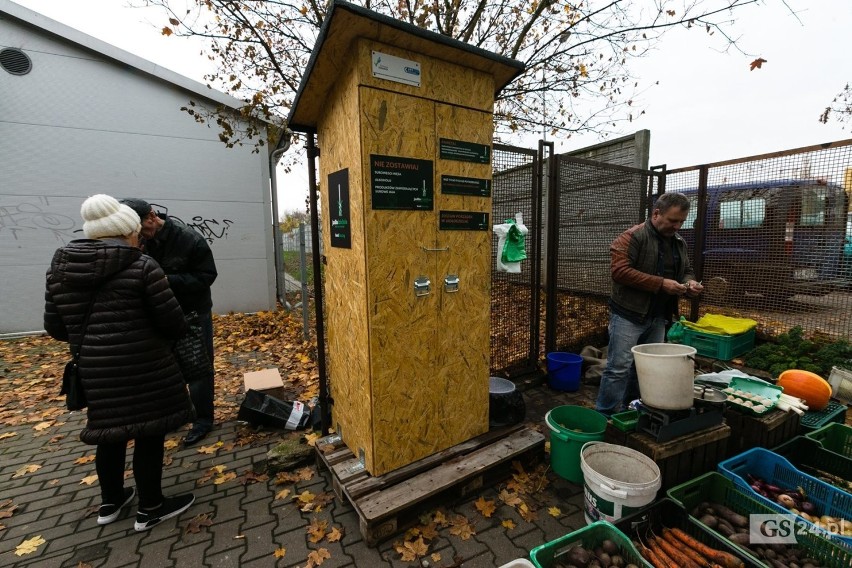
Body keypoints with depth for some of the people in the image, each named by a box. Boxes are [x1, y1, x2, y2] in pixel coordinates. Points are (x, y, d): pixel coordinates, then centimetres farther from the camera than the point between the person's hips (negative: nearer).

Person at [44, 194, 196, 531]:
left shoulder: (61, 266, 5)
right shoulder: (141, 266, -15)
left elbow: (55, 326, 9)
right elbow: (172, 320, -14)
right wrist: (173, 336, 8)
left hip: (95, 368, 7)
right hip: (142, 366, -6)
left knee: (111, 431, 22)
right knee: (149, 433, 7)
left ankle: (110, 502, 39)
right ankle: (150, 508, 22)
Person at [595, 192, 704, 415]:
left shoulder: (679, 242, 14)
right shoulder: (633, 237, -12)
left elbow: (687, 270, 25)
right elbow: (619, 271, -22)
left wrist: (690, 282, 0)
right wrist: (661, 283, -22)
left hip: (658, 317, 8)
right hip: (629, 315, -8)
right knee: (619, 368, -6)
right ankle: (605, 417, 5)